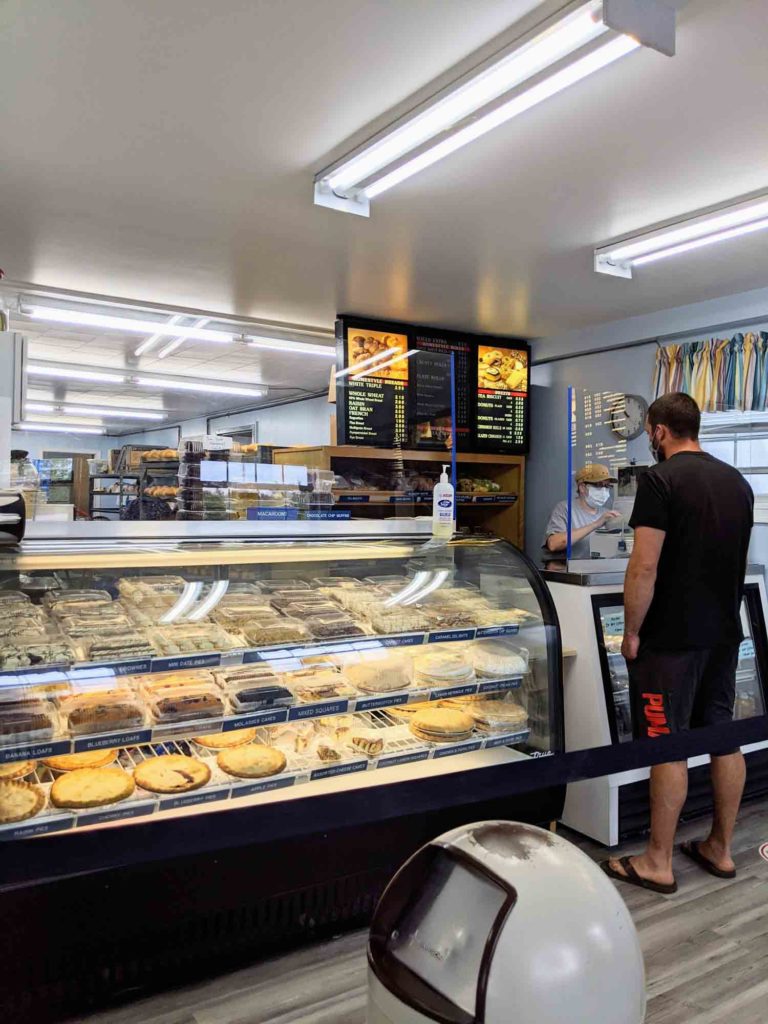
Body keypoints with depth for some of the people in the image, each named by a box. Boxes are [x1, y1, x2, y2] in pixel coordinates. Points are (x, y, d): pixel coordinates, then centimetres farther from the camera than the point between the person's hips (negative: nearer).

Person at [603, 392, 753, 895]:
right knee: (725, 741, 14)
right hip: (726, 632, 8)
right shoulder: (738, 482, 10)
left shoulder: (661, 480, -14)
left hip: (673, 637, -8)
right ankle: (720, 849, 28)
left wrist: (631, 632, -10)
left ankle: (658, 863, 12)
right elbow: (737, 560, 17)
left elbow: (645, 566, -19)